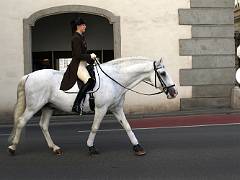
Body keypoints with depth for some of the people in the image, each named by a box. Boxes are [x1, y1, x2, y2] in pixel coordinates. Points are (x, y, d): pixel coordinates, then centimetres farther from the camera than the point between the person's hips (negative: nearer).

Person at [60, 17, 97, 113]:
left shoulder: (81, 37, 19)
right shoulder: (76, 38, -12)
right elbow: (78, 55, -18)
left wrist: (91, 60, 10)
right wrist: (90, 56, -9)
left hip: (82, 64, 11)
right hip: (77, 65, -11)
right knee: (89, 81, -32)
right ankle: (76, 105, -32)